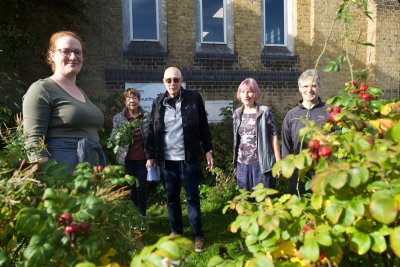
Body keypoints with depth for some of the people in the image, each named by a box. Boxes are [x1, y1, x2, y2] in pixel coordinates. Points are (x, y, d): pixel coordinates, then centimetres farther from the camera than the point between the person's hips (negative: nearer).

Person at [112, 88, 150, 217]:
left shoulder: (147, 116, 1)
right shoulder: (118, 118, 4)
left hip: (142, 158, -1)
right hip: (127, 159, 1)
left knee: (142, 187, 3)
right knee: (130, 188, 7)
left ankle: (142, 214, 16)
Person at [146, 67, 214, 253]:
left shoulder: (194, 98, -3)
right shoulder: (158, 102, 4)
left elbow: (203, 126, 1)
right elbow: (152, 131, 8)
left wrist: (208, 150, -1)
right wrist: (151, 155, 7)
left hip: (188, 158, -2)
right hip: (166, 160, 3)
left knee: (192, 198, 6)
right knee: (171, 198, 13)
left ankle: (198, 235, 18)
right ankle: (176, 231, 29)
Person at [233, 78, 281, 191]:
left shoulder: (265, 112, -7)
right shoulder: (237, 113, 6)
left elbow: (274, 137, -6)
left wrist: (278, 161, -8)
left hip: (261, 164, -4)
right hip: (242, 164, 5)